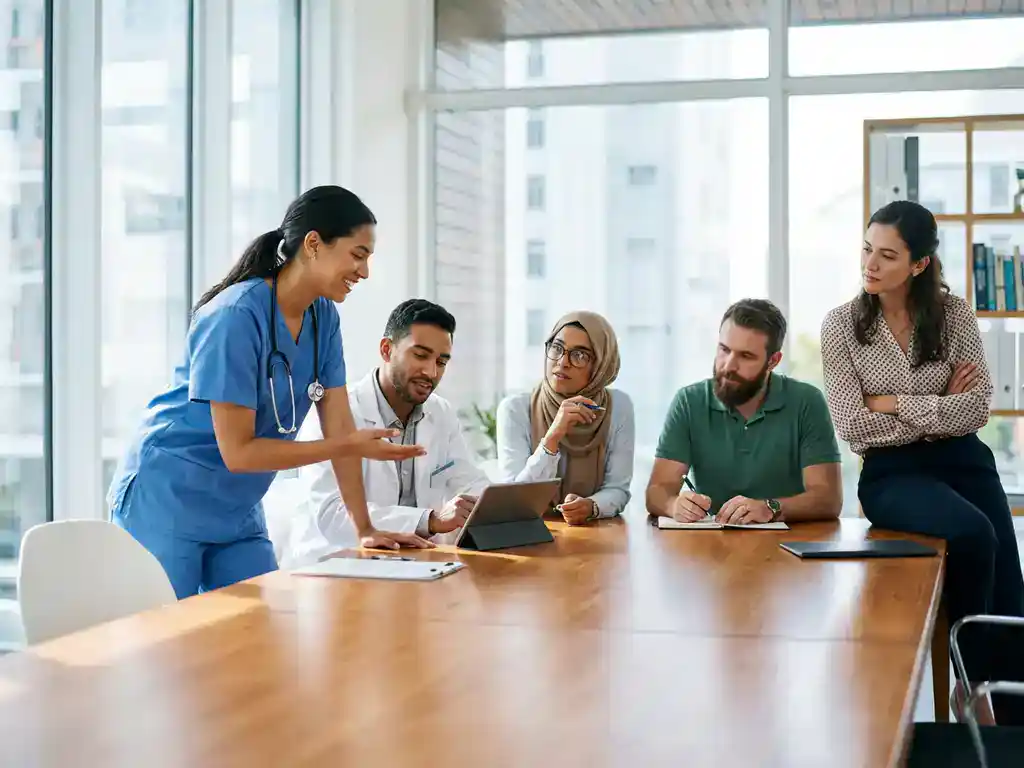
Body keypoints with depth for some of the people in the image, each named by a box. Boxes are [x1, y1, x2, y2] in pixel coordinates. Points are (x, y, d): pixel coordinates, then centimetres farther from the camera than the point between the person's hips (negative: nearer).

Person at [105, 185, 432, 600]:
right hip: (167, 502, -7)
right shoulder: (236, 317, -22)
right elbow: (238, 452, -22)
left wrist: (365, 529, -3)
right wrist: (351, 447, -22)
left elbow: (339, 425, 0)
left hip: (238, 513, 7)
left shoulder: (323, 316, 0)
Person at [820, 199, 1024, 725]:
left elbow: (977, 409, -6)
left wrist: (896, 403, -11)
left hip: (963, 462, 3)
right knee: (972, 534, -31)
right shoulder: (841, 325, -3)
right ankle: (971, 679, -7)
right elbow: (855, 429, -10)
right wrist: (939, 410, -7)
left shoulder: (954, 313, 2)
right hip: (892, 473, -2)